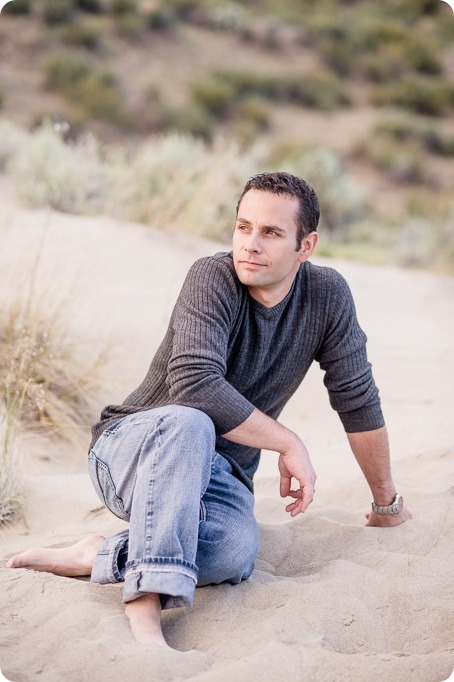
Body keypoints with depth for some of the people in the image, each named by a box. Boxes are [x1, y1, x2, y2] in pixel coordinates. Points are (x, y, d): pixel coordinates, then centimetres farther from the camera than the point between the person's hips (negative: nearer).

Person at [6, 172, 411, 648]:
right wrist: (288, 443, -22)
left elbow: (358, 401, 4)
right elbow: (196, 385, -31)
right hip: (133, 447, -3)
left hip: (216, 471, 3)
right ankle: (146, 607, -43)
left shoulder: (327, 295, -4)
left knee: (236, 554, -33)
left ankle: (96, 556, -20)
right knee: (189, 423, -41)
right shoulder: (213, 278, -17)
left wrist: (386, 503, 12)